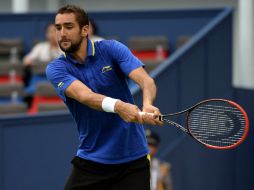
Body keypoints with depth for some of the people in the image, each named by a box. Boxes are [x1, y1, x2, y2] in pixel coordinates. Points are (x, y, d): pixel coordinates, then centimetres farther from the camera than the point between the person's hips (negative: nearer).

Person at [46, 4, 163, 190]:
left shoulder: (111, 49, -4)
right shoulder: (56, 69, -5)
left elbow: (146, 80, -18)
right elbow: (85, 96, -24)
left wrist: (147, 106, -42)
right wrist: (117, 106, -44)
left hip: (133, 158, -1)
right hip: (90, 160, 1)